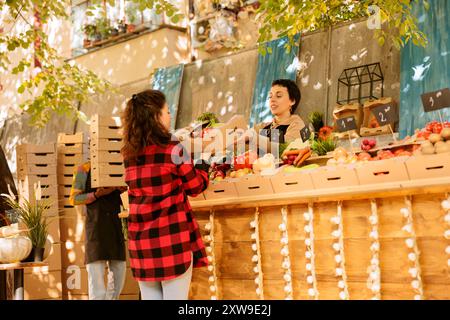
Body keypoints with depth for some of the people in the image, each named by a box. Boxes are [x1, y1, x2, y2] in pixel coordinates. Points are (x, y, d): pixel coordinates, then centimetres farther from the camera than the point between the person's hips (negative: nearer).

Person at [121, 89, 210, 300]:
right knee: (175, 297, -1)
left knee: (149, 297, 10)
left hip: (141, 238, 5)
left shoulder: (130, 154, 6)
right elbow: (195, 186, 2)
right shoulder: (173, 149, -9)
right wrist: (203, 164, 20)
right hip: (173, 238, -5)